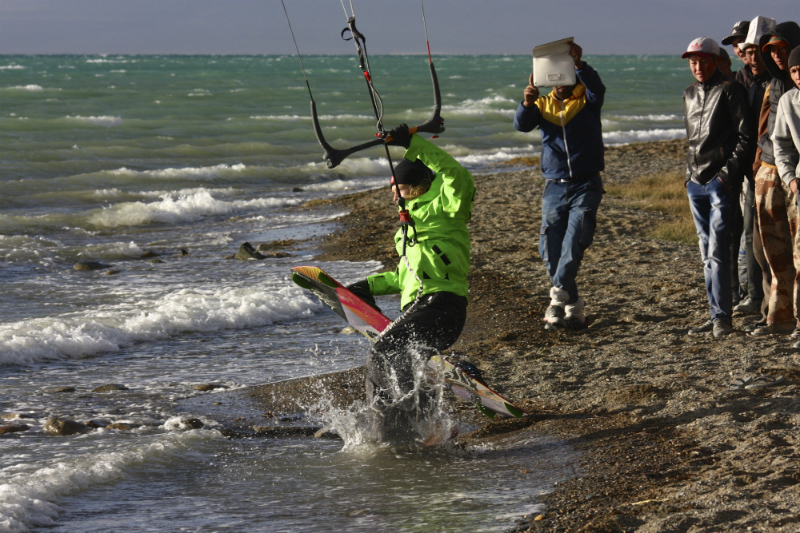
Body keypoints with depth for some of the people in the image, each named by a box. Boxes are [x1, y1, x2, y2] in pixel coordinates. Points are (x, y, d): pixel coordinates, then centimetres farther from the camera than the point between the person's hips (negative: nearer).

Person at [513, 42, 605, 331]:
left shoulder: (587, 101, 3)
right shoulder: (543, 105, 10)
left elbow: (597, 88, -20)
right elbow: (522, 125, -8)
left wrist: (579, 64, -39)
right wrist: (527, 103, -29)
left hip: (586, 186, -3)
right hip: (554, 186, 3)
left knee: (574, 244, -18)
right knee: (551, 250, -1)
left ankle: (558, 297, -21)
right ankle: (573, 309, 8)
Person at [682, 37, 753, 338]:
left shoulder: (730, 90, -4)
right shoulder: (689, 95, 18)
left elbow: (745, 136, -8)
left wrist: (728, 172, -14)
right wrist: (690, 172, 16)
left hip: (721, 181, -7)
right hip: (695, 183, 7)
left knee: (717, 251, -13)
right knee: (708, 254, 8)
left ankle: (722, 317, -12)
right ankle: (716, 315, 10)